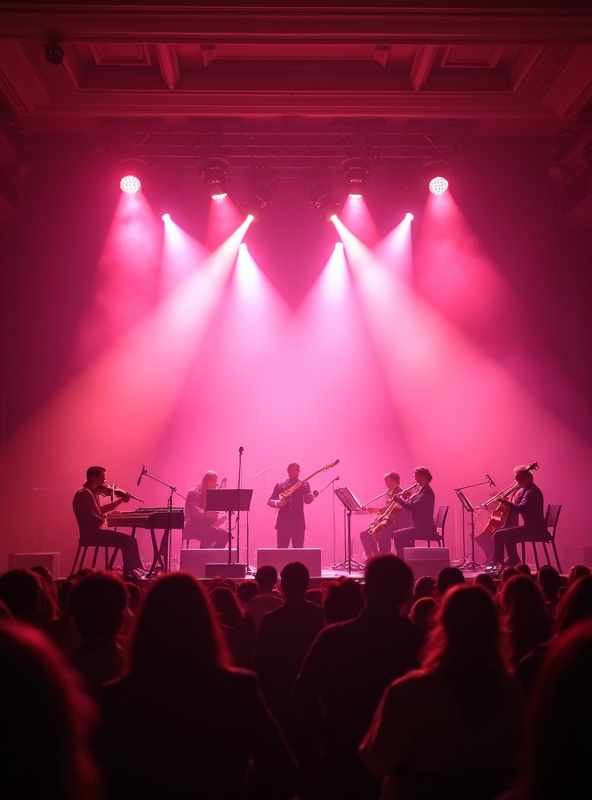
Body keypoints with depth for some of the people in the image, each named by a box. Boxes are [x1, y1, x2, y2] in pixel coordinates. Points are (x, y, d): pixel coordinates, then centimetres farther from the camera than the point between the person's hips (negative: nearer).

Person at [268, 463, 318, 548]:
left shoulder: (304, 484, 11)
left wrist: (311, 496, -19)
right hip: (283, 522, 0)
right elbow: (269, 501, 7)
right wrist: (277, 503, -16)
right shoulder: (280, 485, 10)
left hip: (298, 522, 0)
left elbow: (307, 500, 5)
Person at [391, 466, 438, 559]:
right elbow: (413, 506, 17)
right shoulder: (421, 490, 15)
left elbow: (412, 507, -25)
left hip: (424, 529, -11)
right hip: (420, 526, 11)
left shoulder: (426, 492, -16)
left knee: (398, 535, -18)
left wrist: (398, 499, -16)